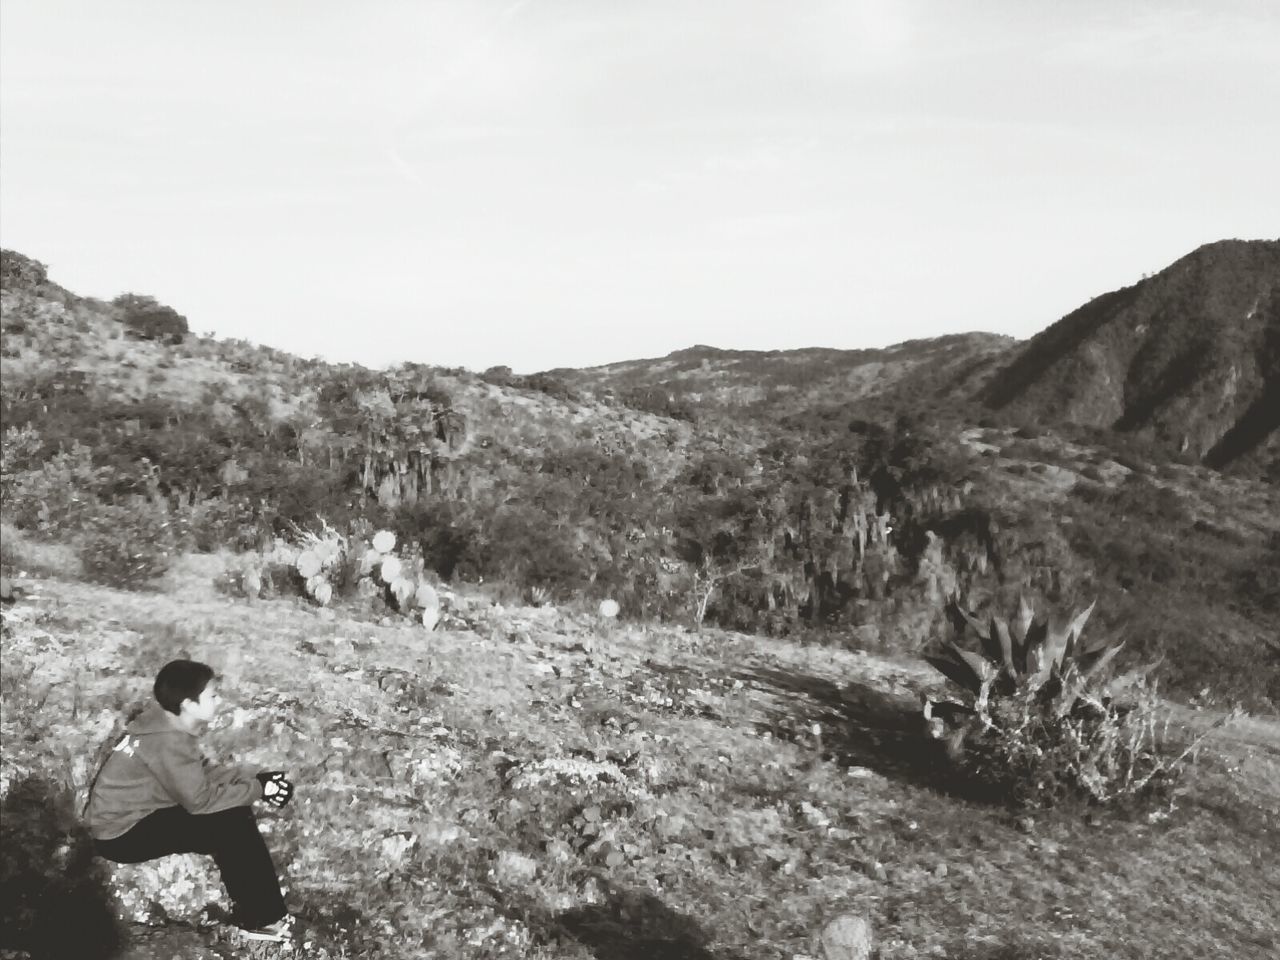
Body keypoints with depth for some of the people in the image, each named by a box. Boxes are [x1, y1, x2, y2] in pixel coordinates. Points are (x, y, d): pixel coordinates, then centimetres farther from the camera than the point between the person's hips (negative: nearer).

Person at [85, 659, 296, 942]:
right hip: (122, 833, -9)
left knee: (236, 813, 2)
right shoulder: (169, 741, -27)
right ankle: (260, 919, -6)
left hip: (135, 815, 9)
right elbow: (200, 800, -26)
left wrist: (254, 778, -5)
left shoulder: (167, 723, 1)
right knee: (228, 826, -18)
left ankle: (264, 906, 7)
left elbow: (203, 772, 7)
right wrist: (257, 789, -16)